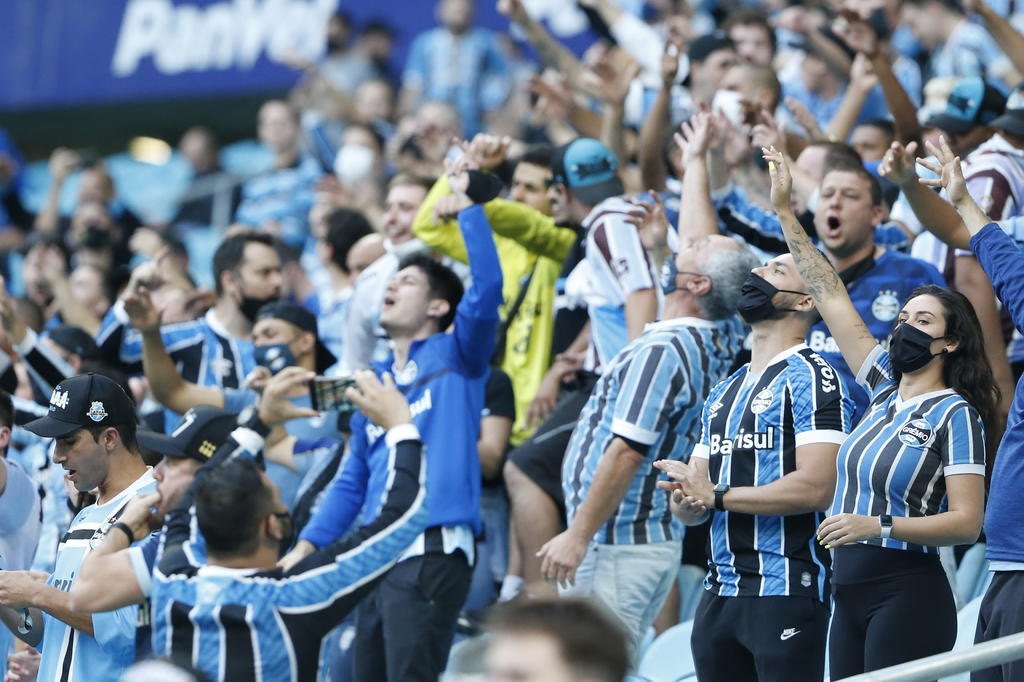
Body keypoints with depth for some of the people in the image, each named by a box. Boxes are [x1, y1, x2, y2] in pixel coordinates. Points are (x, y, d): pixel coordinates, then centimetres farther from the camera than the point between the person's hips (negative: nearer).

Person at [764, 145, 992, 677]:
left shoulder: (955, 414, -7)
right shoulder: (886, 388, 12)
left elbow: (966, 522, -14)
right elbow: (831, 298, 14)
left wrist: (877, 526, -24)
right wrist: (784, 211, 13)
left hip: (907, 593, -7)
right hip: (850, 592, 7)